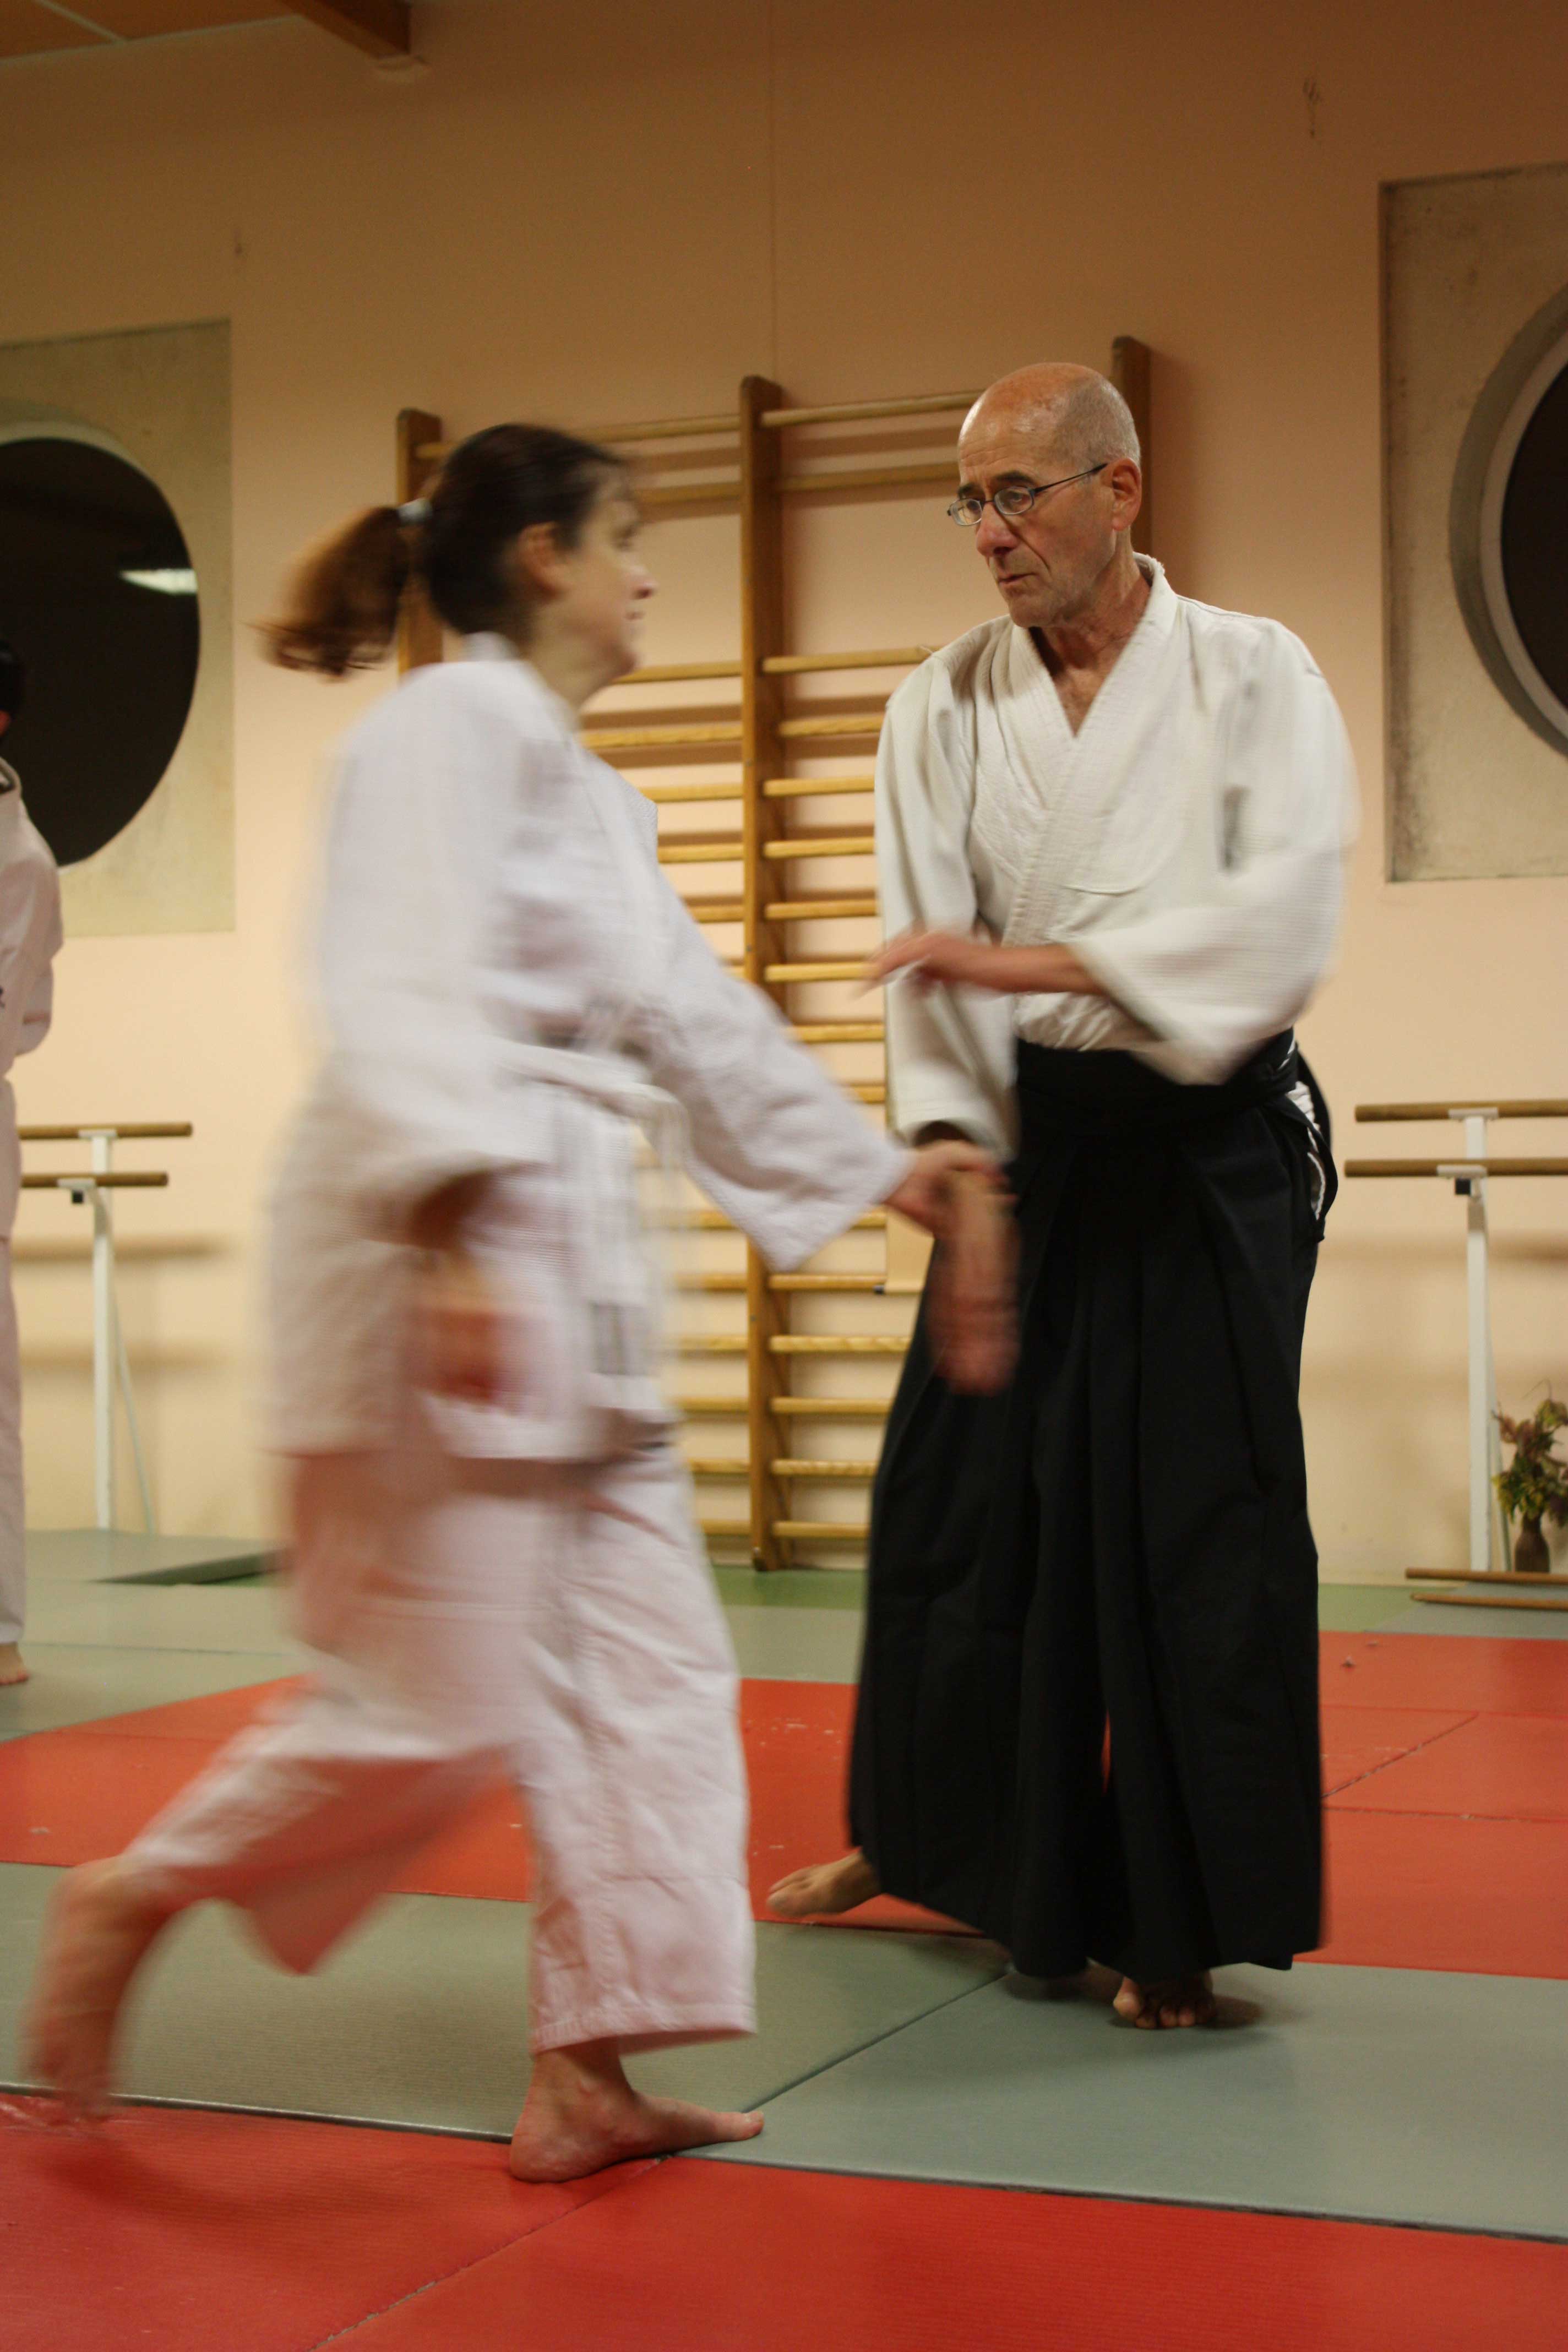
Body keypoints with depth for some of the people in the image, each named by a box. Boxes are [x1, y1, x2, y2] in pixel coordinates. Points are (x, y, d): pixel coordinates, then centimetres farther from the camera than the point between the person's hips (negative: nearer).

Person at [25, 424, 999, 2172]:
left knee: (648, 1670, 8)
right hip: (440, 1262, -10)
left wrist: (881, 1172, 28)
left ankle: (585, 2074, 15)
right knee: (438, 1715, -6)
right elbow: (410, 994, -21)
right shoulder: (454, 726, -8)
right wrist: (452, 1231, -31)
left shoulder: (583, 783, 22)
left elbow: (696, 1021, 26)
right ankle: (125, 1906, 15)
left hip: (570, 1273, 10)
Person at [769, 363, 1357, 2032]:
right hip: (1030, 1141, 3)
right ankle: (929, 1842, 32)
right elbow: (930, 949, -4)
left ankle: (1181, 1925, 10)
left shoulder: (1251, 678, -5)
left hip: (1212, 1144, -3)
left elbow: (1284, 912, -18)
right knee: (960, 1497, 10)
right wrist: (953, 1141, -18)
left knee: (1203, 1530, -3)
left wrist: (1045, 962, -25)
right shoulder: (944, 707, 3)